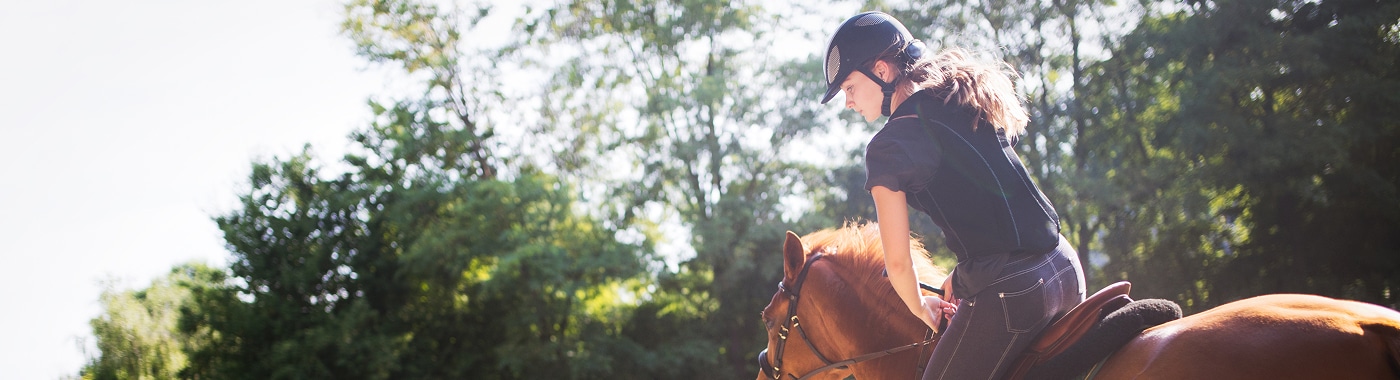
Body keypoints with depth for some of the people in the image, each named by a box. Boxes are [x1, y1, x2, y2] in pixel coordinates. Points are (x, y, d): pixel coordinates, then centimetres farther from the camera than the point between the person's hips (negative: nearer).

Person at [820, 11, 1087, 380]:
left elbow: (897, 261, -2)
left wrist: (920, 308, 17)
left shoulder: (889, 146, -6)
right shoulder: (966, 102, 16)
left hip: (1008, 291, -8)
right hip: (1066, 267, 8)